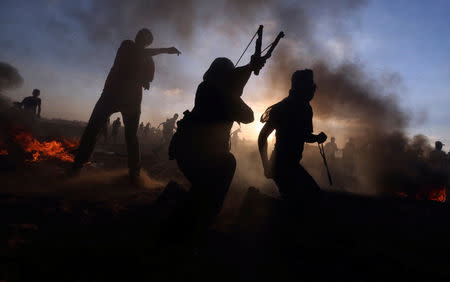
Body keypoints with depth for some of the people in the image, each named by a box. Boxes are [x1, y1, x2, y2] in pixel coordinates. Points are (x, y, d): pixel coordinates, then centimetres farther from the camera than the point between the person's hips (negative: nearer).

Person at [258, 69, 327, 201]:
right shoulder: (282, 108, -14)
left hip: (292, 164, 8)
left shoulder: (306, 109, 10)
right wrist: (266, 166, -13)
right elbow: (262, 136, -11)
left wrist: (317, 137, -2)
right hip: (281, 164, -8)